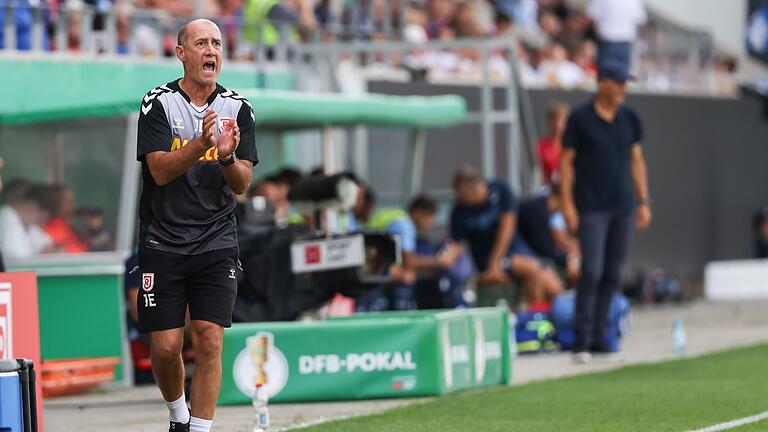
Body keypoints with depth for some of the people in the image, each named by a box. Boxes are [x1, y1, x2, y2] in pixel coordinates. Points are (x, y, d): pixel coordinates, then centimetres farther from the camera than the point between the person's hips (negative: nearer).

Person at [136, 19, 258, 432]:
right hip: (163, 243, -1)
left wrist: (227, 157, -21)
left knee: (209, 339, -10)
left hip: (217, 244, 1)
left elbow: (242, 184, 0)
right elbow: (160, 170, -13)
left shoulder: (238, 108, 4)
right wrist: (201, 144, -29)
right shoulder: (158, 103, -3)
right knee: (165, 346, -1)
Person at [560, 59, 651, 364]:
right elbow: (566, 161, -2)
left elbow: (636, 161, 15)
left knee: (612, 275, 6)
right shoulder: (580, 118, -4)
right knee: (591, 272, -12)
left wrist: (643, 201, 10)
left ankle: (598, 338, 13)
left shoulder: (629, 118, 10)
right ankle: (582, 341, -10)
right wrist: (567, 203, -9)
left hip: (622, 207, 5)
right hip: (592, 209, -5)